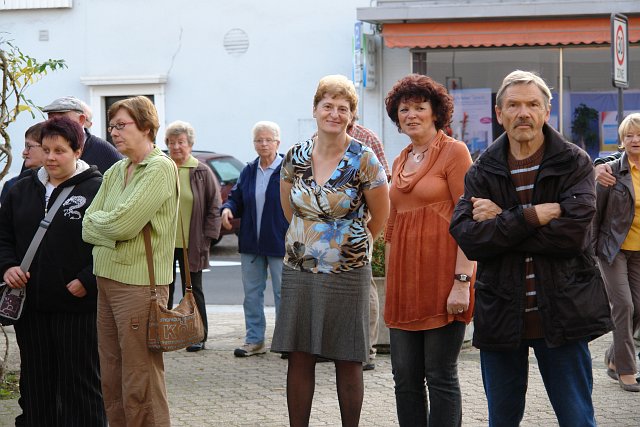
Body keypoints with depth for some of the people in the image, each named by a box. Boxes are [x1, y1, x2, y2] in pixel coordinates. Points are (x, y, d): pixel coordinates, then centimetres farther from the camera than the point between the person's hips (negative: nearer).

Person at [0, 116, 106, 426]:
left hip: (78, 307, -5)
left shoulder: (96, 189, -5)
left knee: (81, 384, 2)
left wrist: (86, 281, -17)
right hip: (30, 305, 5)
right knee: (35, 384, 12)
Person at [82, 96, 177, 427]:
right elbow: (88, 228, 9)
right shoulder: (114, 172, 14)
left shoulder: (161, 168, -9)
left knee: (140, 386, -4)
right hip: (107, 279, 8)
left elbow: (123, 224, -18)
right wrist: (108, 225, -9)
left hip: (139, 284, -8)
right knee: (112, 381, 11)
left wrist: (97, 220, 1)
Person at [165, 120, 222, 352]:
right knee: (164, 290, 8)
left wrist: (207, 237, -5)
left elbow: (214, 206, 2)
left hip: (191, 244, -2)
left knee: (193, 290, 6)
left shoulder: (202, 172, 0)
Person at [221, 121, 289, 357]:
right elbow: (236, 198, 17)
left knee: (283, 293, 0)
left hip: (279, 243, -6)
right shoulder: (249, 171, 10)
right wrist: (227, 209, -7)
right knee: (252, 293, 10)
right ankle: (254, 340, 19)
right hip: (251, 243, 6)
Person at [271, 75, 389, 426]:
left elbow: (380, 216, 2)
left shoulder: (363, 160, -8)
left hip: (347, 273, -3)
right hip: (299, 269, 3)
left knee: (347, 361, 3)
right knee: (299, 358, 4)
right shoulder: (295, 157, 3)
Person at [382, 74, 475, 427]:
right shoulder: (400, 162, 16)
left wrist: (462, 281, -18)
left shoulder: (453, 151, -5)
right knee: (405, 378, 7)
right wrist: (390, 282, 16)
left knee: (440, 377, -2)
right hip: (405, 277, 7)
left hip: (441, 274, -7)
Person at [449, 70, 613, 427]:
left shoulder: (575, 163, -1)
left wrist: (501, 222, -12)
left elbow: (572, 233, -17)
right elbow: (466, 237, -11)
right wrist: (531, 217, -19)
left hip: (561, 314, -3)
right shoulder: (483, 171, 5)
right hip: (501, 314, 3)